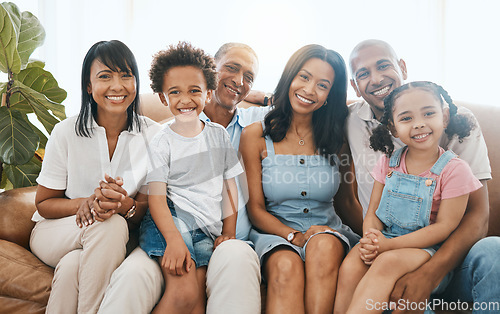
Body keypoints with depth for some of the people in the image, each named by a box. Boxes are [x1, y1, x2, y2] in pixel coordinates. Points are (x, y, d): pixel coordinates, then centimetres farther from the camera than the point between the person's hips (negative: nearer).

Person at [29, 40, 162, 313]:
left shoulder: (153, 135, -9)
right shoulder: (66, 132, -9)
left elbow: (150, 206, -6)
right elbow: (44, 203, -2)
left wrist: (125, 205, -31)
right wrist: (85, 204, -24)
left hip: (113, 241, 0)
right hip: (54, 232, 0)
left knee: (72, 266, -34)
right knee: (109, 225, -33)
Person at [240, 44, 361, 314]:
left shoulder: (337, 138, 8)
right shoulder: (255, 136, 1)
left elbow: (347, 201, 11)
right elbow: (255, 208, -2)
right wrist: (294, 236, -17)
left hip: (328, 233, 2)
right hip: (275, 233, -1)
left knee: (324, 245, -33)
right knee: (286, 266, -34)